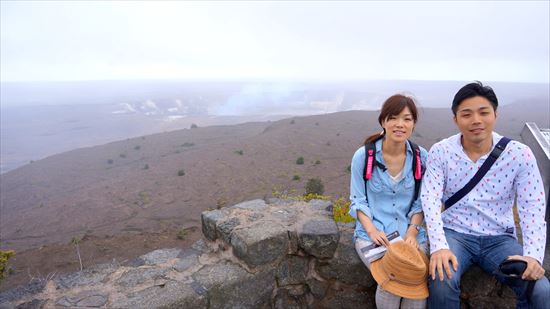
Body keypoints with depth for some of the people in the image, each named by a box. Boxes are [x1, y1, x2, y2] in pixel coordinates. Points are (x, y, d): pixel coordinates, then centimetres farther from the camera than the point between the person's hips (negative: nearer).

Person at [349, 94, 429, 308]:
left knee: (419, 279, -21)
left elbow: (421, 202, 5)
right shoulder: (363, 156, -6)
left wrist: (412, 231, -10)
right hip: (373, 234, -2)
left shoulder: (421, 157, 1)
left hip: (410, 233, 2)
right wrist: (372, 230, -17)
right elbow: (357, 201, -2)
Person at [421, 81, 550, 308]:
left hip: (500, 238, 2)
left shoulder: (519, 154, -5)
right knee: (441, 282, -29)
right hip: (455, 234, -2)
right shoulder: (440, 152, -8)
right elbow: (430, 200, -13)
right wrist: (439, 246, -25)